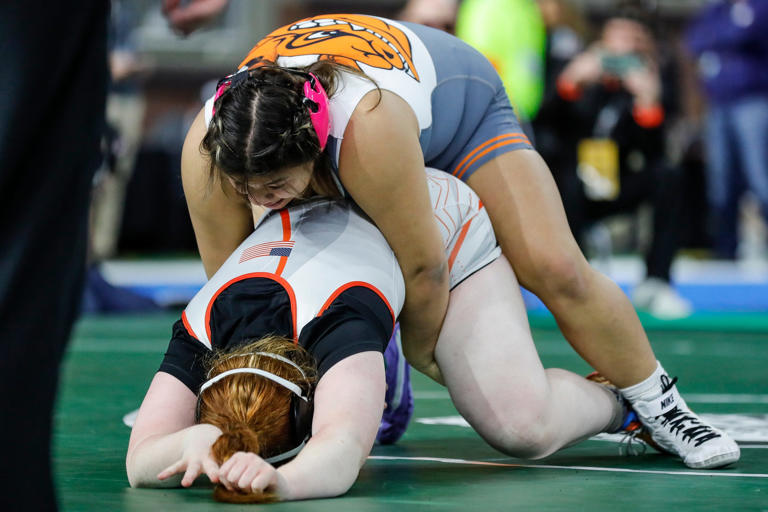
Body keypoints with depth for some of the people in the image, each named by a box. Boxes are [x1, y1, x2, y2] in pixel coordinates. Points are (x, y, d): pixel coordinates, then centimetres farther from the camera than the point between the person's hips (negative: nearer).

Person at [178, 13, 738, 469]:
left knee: (557, 270, -16)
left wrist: (421, 350, -19)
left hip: (458, 103, -4)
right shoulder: (208, 148, -37)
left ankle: (658, 405, 5)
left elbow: (424, 266, -37)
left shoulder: (369, 127, -51)